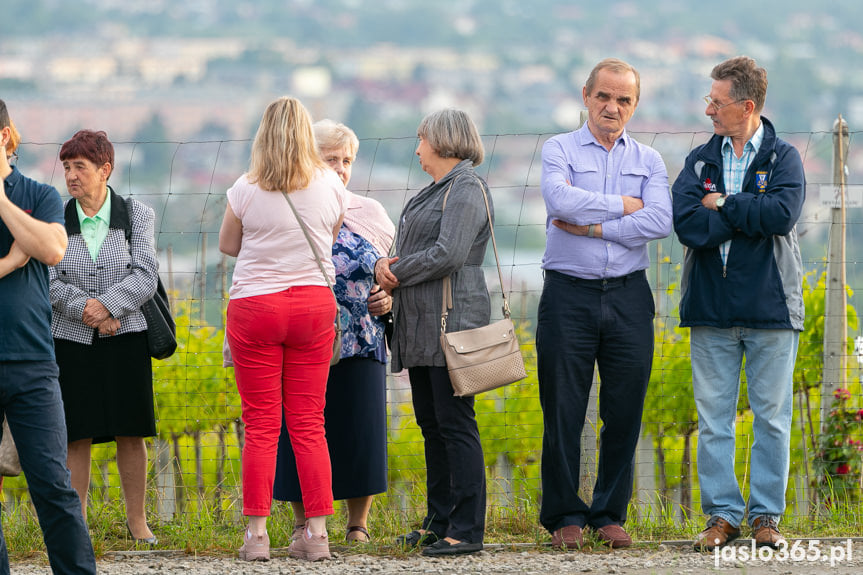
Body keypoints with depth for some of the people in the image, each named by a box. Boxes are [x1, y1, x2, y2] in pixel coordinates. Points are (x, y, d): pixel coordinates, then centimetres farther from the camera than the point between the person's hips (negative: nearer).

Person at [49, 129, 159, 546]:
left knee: (130, 435, 3)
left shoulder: (137, 216, 3)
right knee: (77, 437, -1)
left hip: (125, 340, 0)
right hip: (71, 341, 0)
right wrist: (85, 309, -19)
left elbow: (145, 276, -8)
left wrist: (106, 305, -21)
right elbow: (50, 283, -3)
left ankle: (137, 521, 13)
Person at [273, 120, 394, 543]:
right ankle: (303, 524, 11)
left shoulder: (370, 213, 10)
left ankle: (358, 524, 10)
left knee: (360, 429, -1)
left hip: (360, 346, 2)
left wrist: (390, 297, -1)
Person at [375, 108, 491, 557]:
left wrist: (396, 275, -9)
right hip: (420, 326, 10)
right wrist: (384, 265, -3)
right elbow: (408, 250, 20)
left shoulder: (467, 188, -9)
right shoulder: (434, 191, 21)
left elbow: (448, 254, -20)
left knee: (455, 424, -10)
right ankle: (439, 522, 17)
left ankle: (467, 530, -11)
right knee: (431, 424, 12)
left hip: (451, 318, -10)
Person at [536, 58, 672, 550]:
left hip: (628, 294, 2)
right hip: (569, 293, -2)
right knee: (563, 411, -1)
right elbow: (560, 200, -15)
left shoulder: (649, 160, 12)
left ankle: (610, 514, 13)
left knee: (625, 412, 3)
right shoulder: (560, 149, 6)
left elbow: (660, 222, -6)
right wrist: (623, 206, -7)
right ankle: (565, 516, 7)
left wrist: (591, 227, -10)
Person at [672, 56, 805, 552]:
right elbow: (688, 225, -7)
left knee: (772, 416, 1)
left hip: (770, 306, -2)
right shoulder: (700, 161, 10)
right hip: (712, 307, 2)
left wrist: (723, 205, -8)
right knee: (714, 418, 2)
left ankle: (766, 515, 8)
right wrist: (751, 216, -11)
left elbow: (783, 213, -16)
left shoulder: (783, 158, 3)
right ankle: (722, 515, 8)